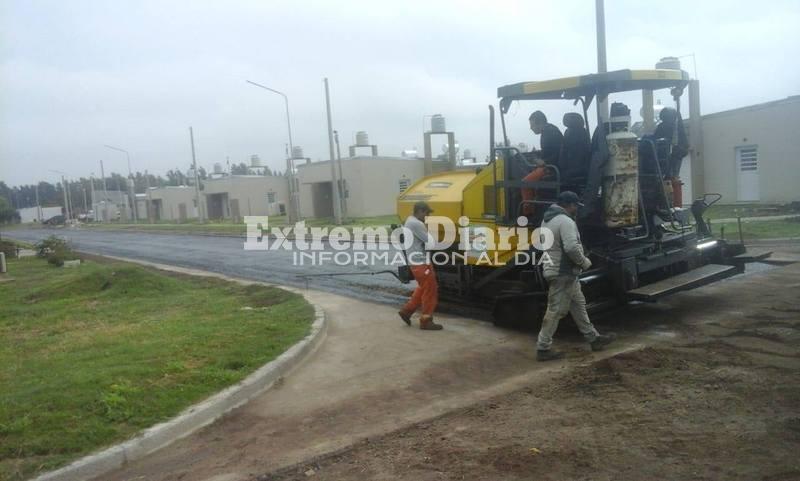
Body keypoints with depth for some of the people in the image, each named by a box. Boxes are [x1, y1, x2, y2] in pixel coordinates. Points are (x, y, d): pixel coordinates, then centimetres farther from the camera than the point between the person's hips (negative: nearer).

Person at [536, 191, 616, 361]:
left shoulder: (548, 220, 13)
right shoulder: (565, 221, -19)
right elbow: (572, 248, -29)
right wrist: (585, 262, -12)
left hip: (557, 270, 11)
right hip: (563, 273, -11)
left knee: (578, 305, 18)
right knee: (556, 311, -5)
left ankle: (594, 338, 29)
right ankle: (543, 348, 1)